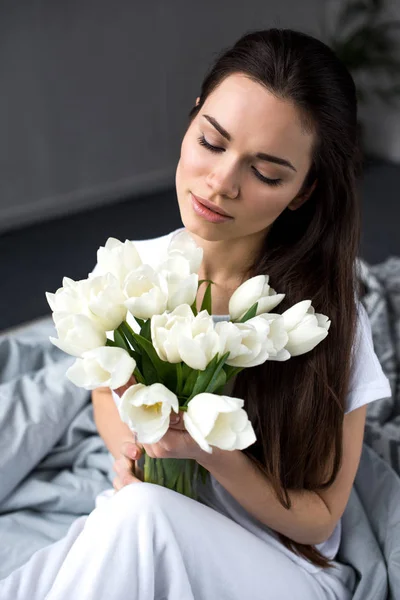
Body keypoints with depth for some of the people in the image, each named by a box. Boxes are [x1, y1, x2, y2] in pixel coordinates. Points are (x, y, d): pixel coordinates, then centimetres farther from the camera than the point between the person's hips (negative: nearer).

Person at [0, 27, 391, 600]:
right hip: (129, 536, 2)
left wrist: (212, 449, -25)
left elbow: (318, 516, -8)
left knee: (141, 511, -34)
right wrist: (128, 447, -11)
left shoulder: (330, 317, -19)